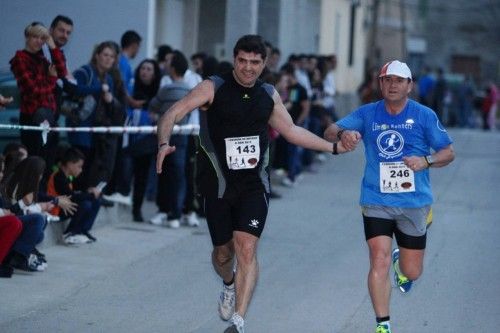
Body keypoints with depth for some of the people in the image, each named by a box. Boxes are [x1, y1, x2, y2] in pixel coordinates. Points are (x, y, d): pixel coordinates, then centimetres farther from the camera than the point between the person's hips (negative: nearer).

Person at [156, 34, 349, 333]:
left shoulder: (269, 95, 6)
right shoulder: (213, 89, -7)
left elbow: (291, 131, 20)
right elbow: (174, 113, -16)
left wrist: (333, 147, 21)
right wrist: (164, 144, -35)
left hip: (254, 185, 1)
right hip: (219, 183, -1)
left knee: (247, 249, -14)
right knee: (223, 252, 10)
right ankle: (230, 285, 46)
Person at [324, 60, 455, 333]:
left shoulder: (424, 116, -2)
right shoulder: (367, 114, 1)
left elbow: (448, 152, 2)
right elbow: (329, 133, -2)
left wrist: (426, 161, -19)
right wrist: (343, 134, -27)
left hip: (414, 203, 1)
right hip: (376, 201, 0)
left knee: (412, 272, 10)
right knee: (379, 260, -16)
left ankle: (402, 263, 48)